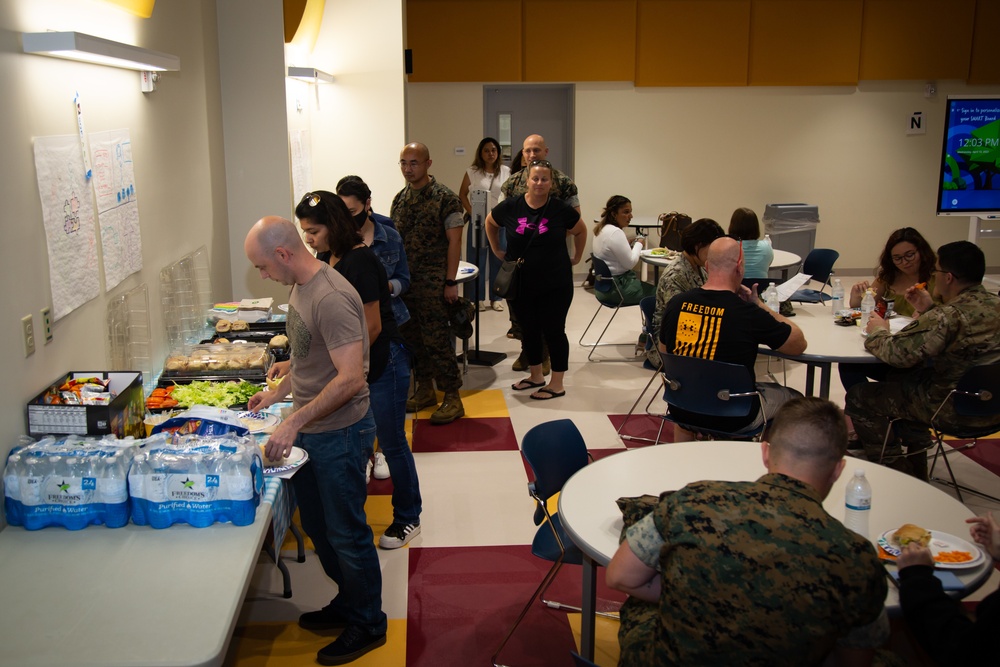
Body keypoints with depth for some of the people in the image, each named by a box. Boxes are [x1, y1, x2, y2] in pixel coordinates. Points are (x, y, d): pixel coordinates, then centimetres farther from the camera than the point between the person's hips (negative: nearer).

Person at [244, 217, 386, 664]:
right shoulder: (300, 287, 6)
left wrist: (295, 422, -28)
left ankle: (367, 624, 25)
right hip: (310, 430, 10)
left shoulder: (330, 299, -25)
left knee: (346, 534, 6)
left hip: (340, 433, -10)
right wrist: (278, 393, 15)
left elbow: (351, 378, -30)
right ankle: (348, 601, 41)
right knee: (317, 525, 21)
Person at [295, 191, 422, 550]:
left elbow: (372, 326, -20)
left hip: (382, 363, -8)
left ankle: (408, 519, 21)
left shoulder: (359, 261, -21)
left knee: (392, 443, 4)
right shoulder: (326, 258, 5)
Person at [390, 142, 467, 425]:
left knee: (436, 340, -6)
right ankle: (425, 391, 25)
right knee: (411, 338, 11)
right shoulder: (400, 198, 10)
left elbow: (454, 241, -9)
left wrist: (450, 282, -13)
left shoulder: (445, 198, -8)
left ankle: (452, 398, 3)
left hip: (432, 283, -6)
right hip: (403, 281, 6)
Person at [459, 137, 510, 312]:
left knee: (498, 259, 6)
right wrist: (471, 212, -7)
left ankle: (496, 298, 15)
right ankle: (478, 298, 11)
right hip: (478, 221, -1)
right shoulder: (472, 172, 0)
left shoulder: (506, 171, 3)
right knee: (477, 259, 2)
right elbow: (462, 195, 4)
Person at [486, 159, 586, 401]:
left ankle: (557, 384, 14)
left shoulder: (561, 209, -9)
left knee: (553, 330, 3)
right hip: (522, 285, 3)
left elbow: (580, 231, 10)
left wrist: (577, 257, 11)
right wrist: (497, 250, 12)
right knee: (529, 330, 14)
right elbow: (490, 223, 15)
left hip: (555, 285, -3)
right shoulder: (510, 207, -5)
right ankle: (536, 376, 32)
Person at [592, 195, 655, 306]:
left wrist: (634, 245, 4)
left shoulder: (602, 229, 9)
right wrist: (639, 244, -3)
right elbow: (630, 262, -17)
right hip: (616, 288, -10)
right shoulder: (615, 233, -21)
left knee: (651, 288, 15)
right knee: (656, 293, -2)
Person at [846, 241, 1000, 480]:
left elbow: (897, 353, -23)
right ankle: (913, 461, 40)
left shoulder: (950, 316, -27)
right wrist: (928, 310, 6)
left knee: (858, 397, 2)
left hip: (959, 410, -9)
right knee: (902, 376, 31)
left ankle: (893, 469, 17)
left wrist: (878, 331, -3)